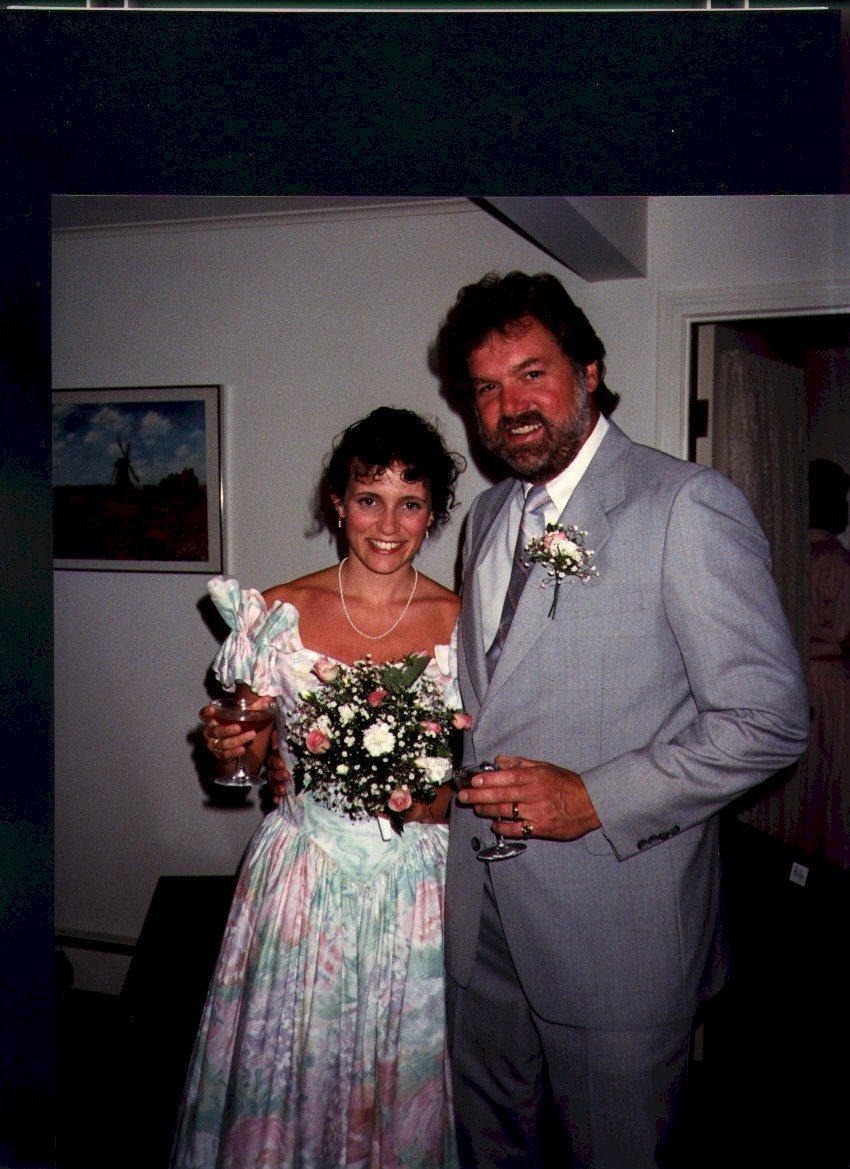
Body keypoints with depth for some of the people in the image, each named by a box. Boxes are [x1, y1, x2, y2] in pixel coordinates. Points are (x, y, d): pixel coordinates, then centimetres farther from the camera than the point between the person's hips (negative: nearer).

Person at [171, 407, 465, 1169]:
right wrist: (233, 747, -15)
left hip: (416, 882, 0)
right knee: (292, 1061, 11)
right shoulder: (280, 613, -3)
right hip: (304, 873, 1)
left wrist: (434, 797, -18)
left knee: (406, 1075, 11)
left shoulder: (461, 624, -4)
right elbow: (258, 761, 6)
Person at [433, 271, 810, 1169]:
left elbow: (769, 717, -17)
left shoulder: (689, 506, -13)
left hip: (616, 917, -6)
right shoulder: (489, 516, 10)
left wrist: (597, 798, -20)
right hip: (483, 910, 7)